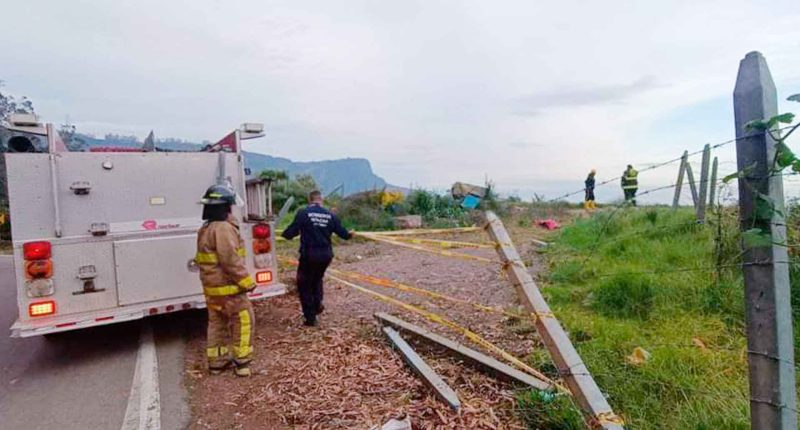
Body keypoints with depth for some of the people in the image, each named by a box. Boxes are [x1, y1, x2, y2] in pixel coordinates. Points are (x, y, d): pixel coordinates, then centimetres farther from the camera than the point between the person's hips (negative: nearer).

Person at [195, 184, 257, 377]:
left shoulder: (205, 229, 12)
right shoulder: (223, 228, -20)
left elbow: (207, 259, 16)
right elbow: (231, 260, -25)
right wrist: (246, 281, -19)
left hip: (211, 287, 10)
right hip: (228, 287, -10)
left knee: (217, 324, 18)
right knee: (243, 322, 3)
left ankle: (216, 362, 28)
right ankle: (242, 362, 10)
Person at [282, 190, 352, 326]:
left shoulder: (303, 213, -7)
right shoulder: (330, 215, 3)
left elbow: (290, 233, -9)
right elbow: (342, 232, 8)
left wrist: (285, 233, 15)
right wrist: (349, 234, 30)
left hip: (309, 254, -4)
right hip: (326, 254, 4)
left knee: (304, 285, 11)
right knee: (317, 278, 31)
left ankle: (310, 318, 14)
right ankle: (317, 304, 22)